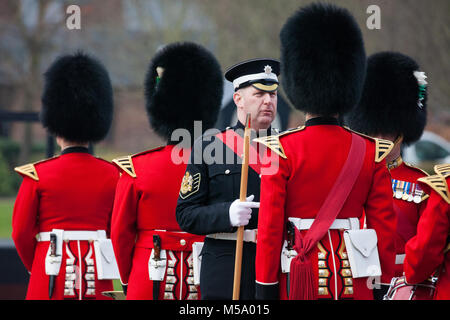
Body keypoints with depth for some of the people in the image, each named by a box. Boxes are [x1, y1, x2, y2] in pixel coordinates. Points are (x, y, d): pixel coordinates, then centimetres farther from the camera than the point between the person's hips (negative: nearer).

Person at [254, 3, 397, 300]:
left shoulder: (281, 150, -4)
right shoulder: (371, 152, 4)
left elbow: (270, 226, -5)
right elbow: (385, 225, 5)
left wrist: (265, 287, -1)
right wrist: (384, 285, 12)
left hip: (300, 274, -2)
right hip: (355, 280, 2)